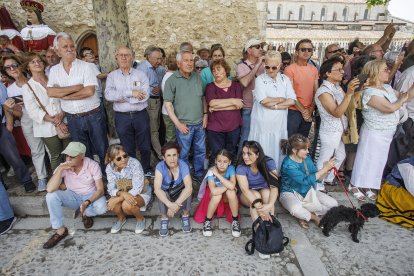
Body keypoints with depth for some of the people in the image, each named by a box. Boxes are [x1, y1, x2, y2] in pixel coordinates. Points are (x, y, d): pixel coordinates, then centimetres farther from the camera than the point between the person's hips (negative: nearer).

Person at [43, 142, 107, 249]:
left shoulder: (93, 165, -21)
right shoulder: (63, 167, -15)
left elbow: (100, 189, -19)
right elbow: (50, 189, -27)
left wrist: (87, 202, -34)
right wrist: (60, 169, -33)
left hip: (91, 195, -2)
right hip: (72, 196, 3)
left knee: (102, 207, -33)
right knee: (51, 196, -24)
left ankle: (85, 213, 4)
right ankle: (60, 230, -9)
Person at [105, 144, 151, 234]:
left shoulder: (135, 163, -29)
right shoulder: (110, 167, -14)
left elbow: (137, 189, -28)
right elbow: (111, 189, -14)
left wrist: (118, 199, -33)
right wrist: (123, 193, -36)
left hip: (141, 193, -4)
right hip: (123, 194, 4)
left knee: (126, 205, -32)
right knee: (111, 203, -26)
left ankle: (140, 219, 1)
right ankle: (121, 218, 9)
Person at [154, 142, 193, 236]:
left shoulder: (183, 165, -27)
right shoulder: (160, 167, -28)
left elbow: (189, 188, -36)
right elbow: (157, 189, -36)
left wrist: (176, 204, -47)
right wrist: (170, 205, -49)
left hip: (180, 192, 0)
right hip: (166, 193, 0)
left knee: (187, 193, -31)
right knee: (162, 194, -33)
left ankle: (185, 216, -2)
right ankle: (164, 219, -4)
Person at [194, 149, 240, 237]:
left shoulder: (231, 169, -22)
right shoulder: (211, 171, -26)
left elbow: (232, 186, -37)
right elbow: (214, 191, -39)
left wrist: (218, 174, -34)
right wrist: (228, 186, -28)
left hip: (227, 198, 1)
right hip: (212, 197, -1)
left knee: (231, 192, -32)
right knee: (217, 194, -35)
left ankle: (235, 221, -12)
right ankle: (207, 221, -12)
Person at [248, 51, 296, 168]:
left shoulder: (285, 79, 7)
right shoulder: (260, 79, -5)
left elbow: (292, 101, -2)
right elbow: (264, 101, -16)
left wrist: (274, 105, -14)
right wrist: (281, 99, -4)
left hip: (279, 123, 4)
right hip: (263, 124, -3)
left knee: (277, 151, 13)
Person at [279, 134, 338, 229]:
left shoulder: (307, 158, -5)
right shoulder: (288, 164, -27)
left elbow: (317, 177, 3)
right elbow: (306, 180, -31)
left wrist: (326, 169, -18)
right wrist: (325, 169, -29)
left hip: (308, 191, 7)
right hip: (290, 193, -7)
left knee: (333, 204, -3)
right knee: (296, 210, -39)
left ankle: (306, 215, -5)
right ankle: (314, 217, -6)